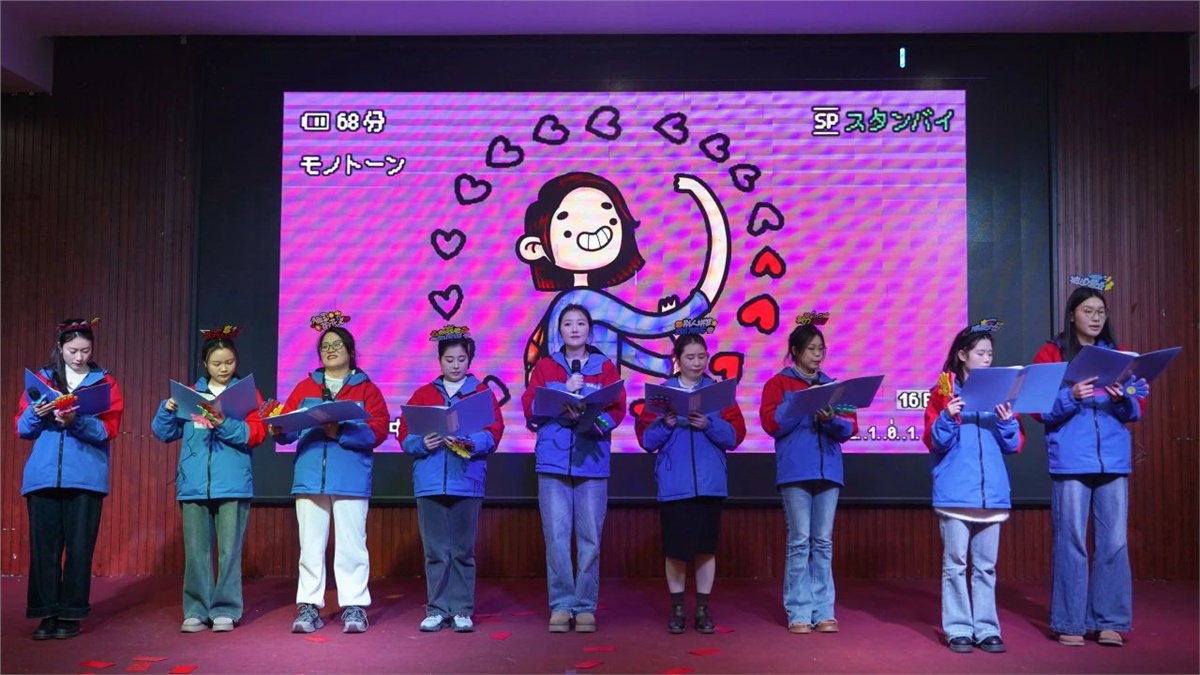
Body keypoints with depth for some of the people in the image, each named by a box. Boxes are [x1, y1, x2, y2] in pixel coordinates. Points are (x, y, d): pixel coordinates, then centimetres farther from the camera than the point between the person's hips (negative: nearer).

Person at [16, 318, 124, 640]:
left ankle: (71, 614, 6)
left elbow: (109, 429, -3)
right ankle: (47, 614, 8)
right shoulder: (42, 379, 14)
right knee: (44, 546, 1)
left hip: (86, 477, -2)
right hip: (42, 477, 2)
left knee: (79, 547, -2)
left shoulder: (104, 382, 8)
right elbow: (22, 428, 10)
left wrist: (76, 422, -19)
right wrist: (36, 414, -11)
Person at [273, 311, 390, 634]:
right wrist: (279, 429, -15)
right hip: (310, 477, 3)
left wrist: (340, 432, -19)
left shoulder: (366, 388, 6)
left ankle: (354, 607, 6)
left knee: (351, 545, -1)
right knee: (310, 545, 5)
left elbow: (378, 430, -6)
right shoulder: (305, 387, 16)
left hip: (351, 479, -3)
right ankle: (308, 606, 12)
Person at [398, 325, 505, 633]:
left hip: (467, 481, -1)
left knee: (463, 550, 3)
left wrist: (470, 442, -21)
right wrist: (422, 443, -15)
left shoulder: (482, 393, 7)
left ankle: (462, 610, 11)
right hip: (430, 481, 1)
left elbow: (494, 433, -4)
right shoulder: (423, 394, 12)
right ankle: (437, 609, 13)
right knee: (435, 550, 5)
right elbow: (404, 434, 5)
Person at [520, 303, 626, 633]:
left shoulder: (605, 367, 10)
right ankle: (561, 605, 7)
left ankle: (585, 607, 9)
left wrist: (589, 419, -18)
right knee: (556, 536, -2)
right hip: (553, 462, 0)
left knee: (589, 538, 0)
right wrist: (564, 393, -11)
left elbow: (617, 410, -1)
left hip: (592, 463, 0)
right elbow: (530, 408, 2)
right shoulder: (544, 366, 12)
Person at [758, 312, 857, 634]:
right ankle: (799, 613, 2)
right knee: (799, 541, -4)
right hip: (795, 472, -4)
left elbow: (850, 427, 7)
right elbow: (771, 423, -9)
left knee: (823, 542, 5)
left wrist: (832, 419, -14)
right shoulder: (778, 383, 5)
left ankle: (823, 611, 9)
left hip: (828, 471, 4)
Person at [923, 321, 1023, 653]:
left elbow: (1014, 445, 8)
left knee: (986, 565, 8)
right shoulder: (943, 392, 2)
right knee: (955, 563, 0)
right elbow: (933, 442, -3)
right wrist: (947, 418, -21)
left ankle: (987, 629, 14)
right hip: (955, 492, -3)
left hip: (992, 491, 3)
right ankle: (958, 629, 7)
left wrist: (1007, 422, -11)